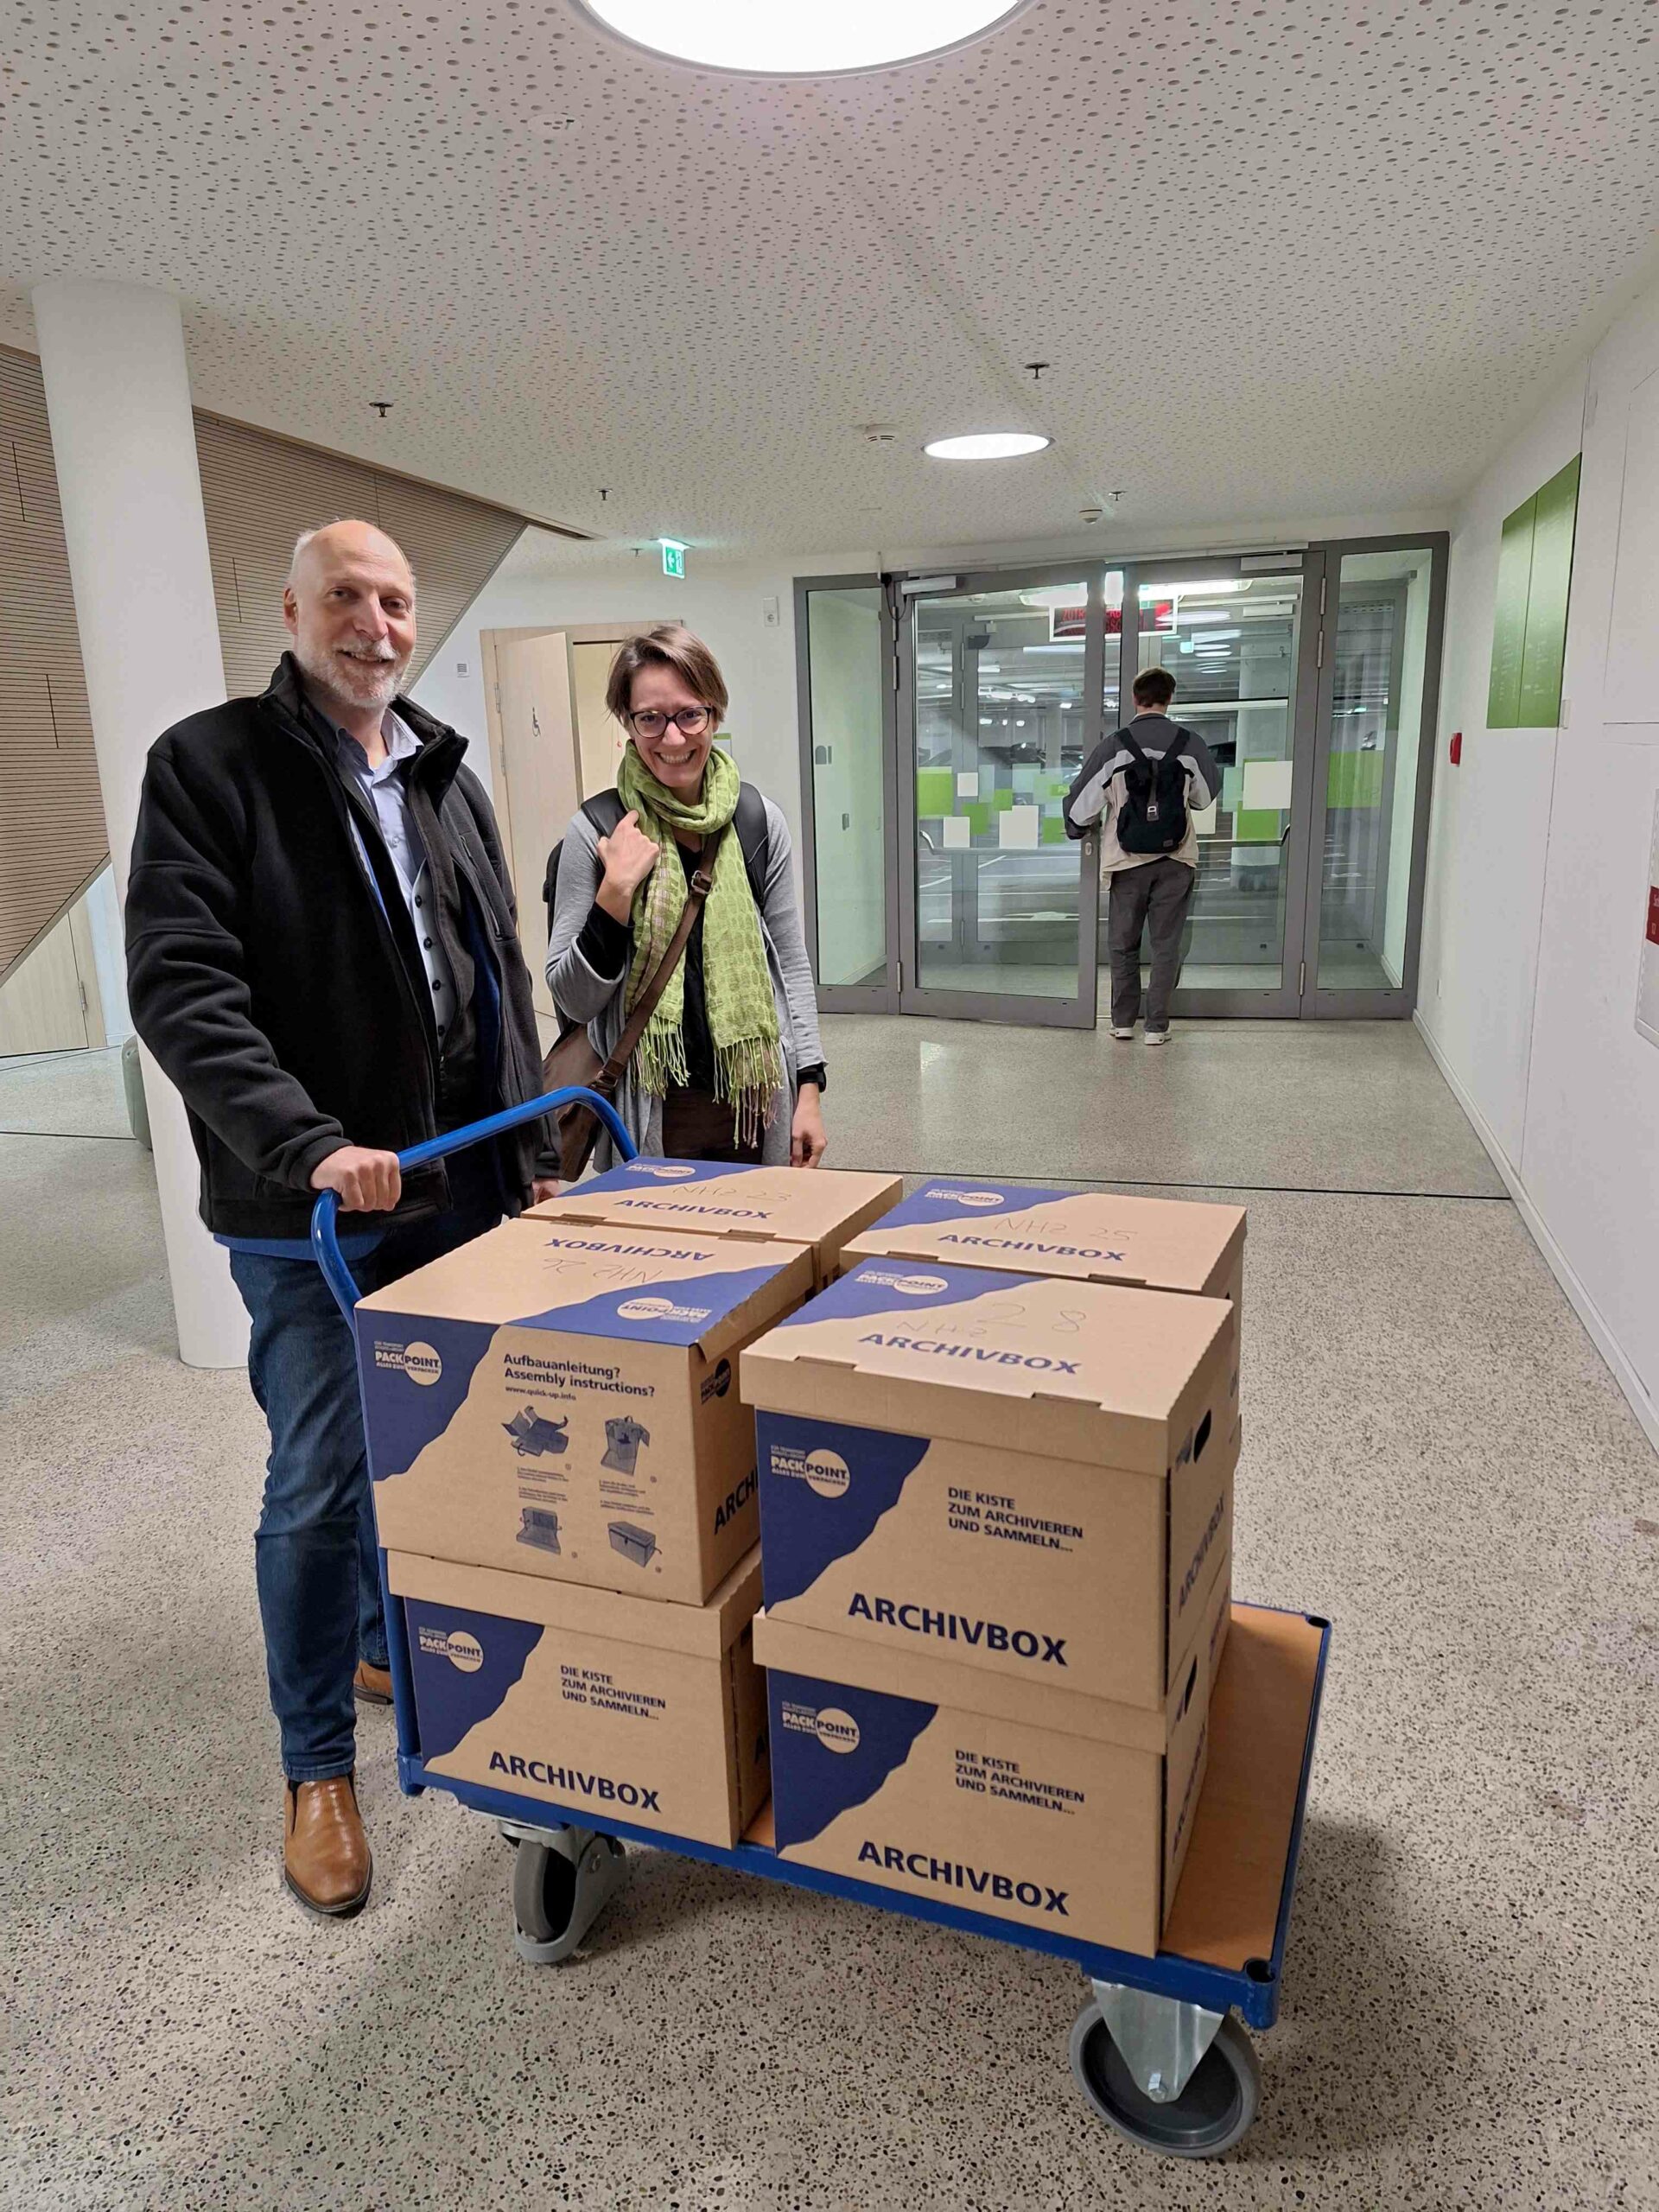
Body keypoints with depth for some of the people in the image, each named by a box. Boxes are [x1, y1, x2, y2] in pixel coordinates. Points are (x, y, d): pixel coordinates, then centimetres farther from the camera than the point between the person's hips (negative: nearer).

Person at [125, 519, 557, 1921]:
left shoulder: (447, 779, 12)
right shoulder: (209, 765, -6)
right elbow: (179, 988, -16)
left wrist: (533, 1153, 11)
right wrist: (309, 1145, -27)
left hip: (460, 1190, 6)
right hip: (311, 1211, -6)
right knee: (320, 1484, 3)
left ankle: (390, 1645, 43)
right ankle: (318, 1766, 22)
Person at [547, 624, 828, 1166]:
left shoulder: (761, 823, 0)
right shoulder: (598, 832, -8)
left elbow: (791, 964, 7)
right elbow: (573, 1000, -6)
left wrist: (809, 1090, 2)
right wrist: (617, 891, -19)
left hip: (755, 1103, 3)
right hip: (649, 1112, -2)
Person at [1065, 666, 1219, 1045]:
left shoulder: (1113, 745, -6)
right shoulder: (1190, 744, -2)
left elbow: (1082, 801, -1)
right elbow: (1205, 797, 14)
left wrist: (1078, 830, 19)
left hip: (1127, 858, 0)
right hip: (1176, 858, 1)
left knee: (1123, 943, 13)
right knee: (1166, 944, 8)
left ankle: (1123, 1020, 17)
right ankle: (1157, 1025, 9)